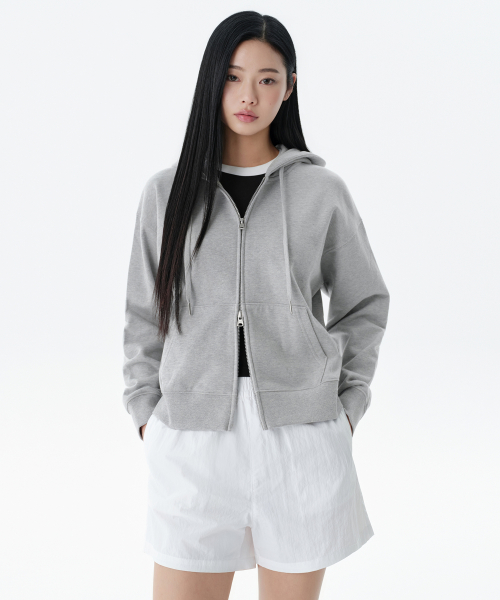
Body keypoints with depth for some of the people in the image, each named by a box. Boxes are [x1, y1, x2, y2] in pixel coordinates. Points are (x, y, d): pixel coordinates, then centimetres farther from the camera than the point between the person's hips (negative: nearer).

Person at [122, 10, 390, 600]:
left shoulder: (322, 190, 3)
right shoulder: (167, 192, 5)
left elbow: (364, 302, 13)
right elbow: (144, 318, 11)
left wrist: (347, 403, 6)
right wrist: (146, 411, 4)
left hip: (300, 434, 0)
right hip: (192, 435, 1)